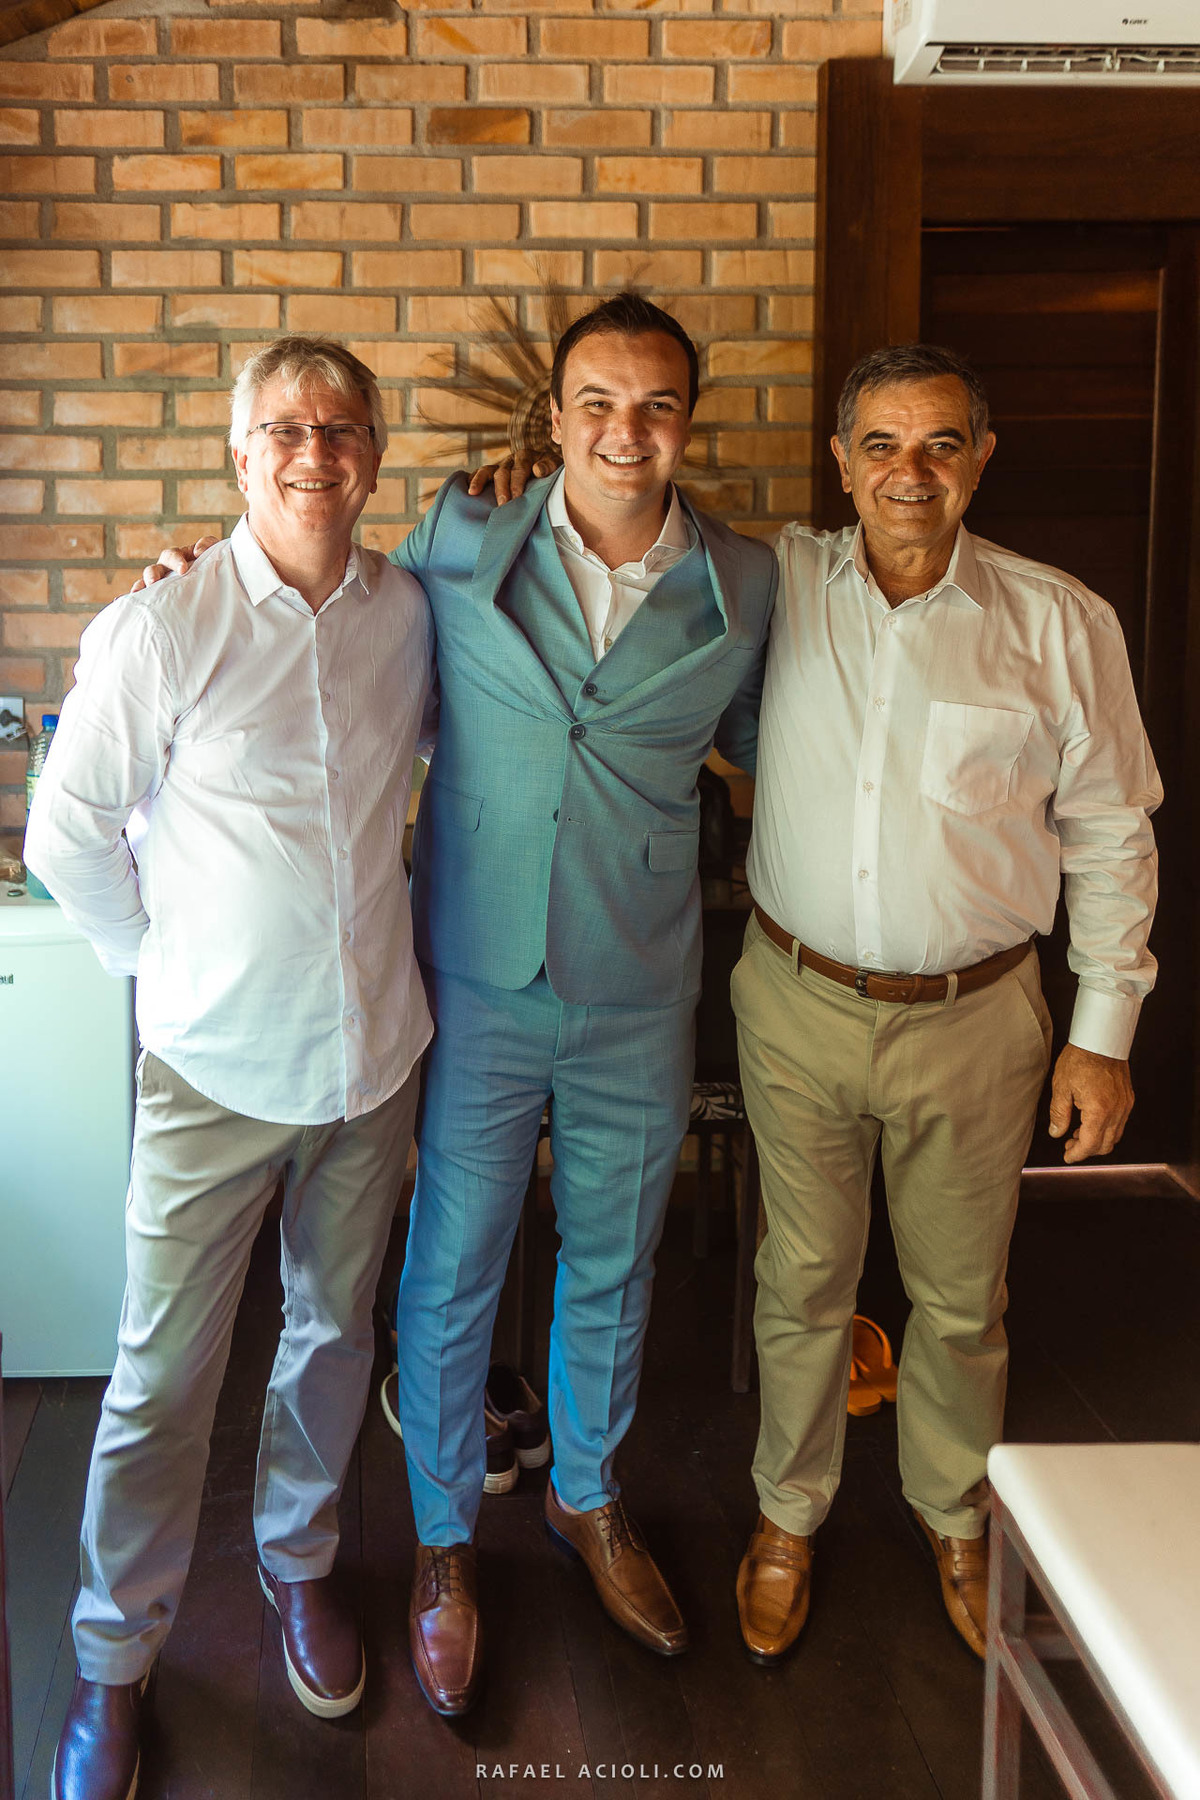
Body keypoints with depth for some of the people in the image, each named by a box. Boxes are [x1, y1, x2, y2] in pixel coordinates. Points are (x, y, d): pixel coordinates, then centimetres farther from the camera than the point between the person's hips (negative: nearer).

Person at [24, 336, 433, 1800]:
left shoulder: (412, 613, -1)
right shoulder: (161, 631, -13)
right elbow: (68, 836, -4)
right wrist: (167, 963, 1)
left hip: (374, 1049, 4)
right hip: (215, 1069, -3)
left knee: (334, 1333, 18)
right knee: (162, 1375, 6)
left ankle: (298, 1559, 42)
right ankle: (115, 1657, 26)